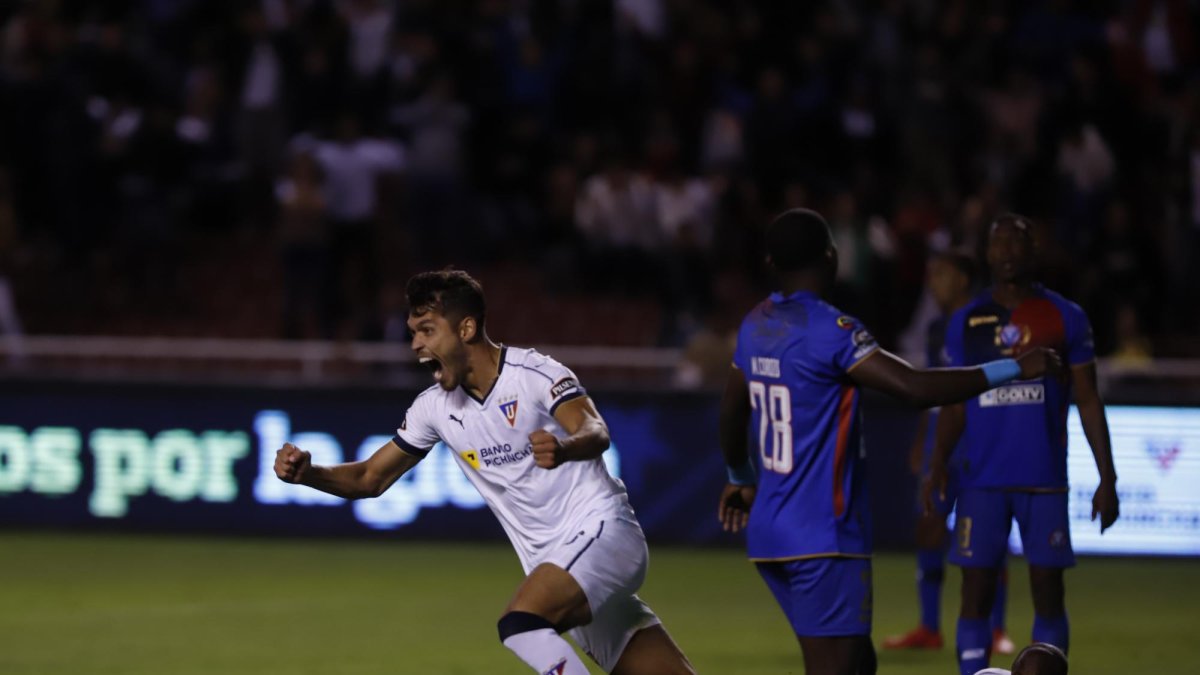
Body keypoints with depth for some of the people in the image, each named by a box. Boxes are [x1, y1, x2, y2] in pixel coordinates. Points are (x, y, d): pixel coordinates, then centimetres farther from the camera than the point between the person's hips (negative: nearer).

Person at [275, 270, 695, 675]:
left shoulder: (534, 373, -13)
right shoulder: (436, 407, 7)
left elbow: (595, 433, -28)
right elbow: (369, 479, 12)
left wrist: (563, 449, -52)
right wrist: (306, 472, -7)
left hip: (600, 530, -7)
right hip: (554, 562, 7)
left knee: (521, 624, -30)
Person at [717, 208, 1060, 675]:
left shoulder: (755, 326, 9)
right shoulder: (829, 330, -17)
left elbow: (731, 411, 25)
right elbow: (916, 387, -23)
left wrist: (741, 479, 43)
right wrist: (1012, 369, -15)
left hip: (770, 529, 9)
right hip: (821, 537, -9)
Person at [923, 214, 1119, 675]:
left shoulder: (1065, 318, 2)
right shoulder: (966, 322, 7)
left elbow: (1088, 402, 4)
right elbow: (954, 404, 10)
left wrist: (1108, 478, -1)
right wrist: (938, 464, -6)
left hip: (1044, 481, -1)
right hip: (982, 481, 1)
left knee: (1048, 594, 1)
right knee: (976, 593, -2)